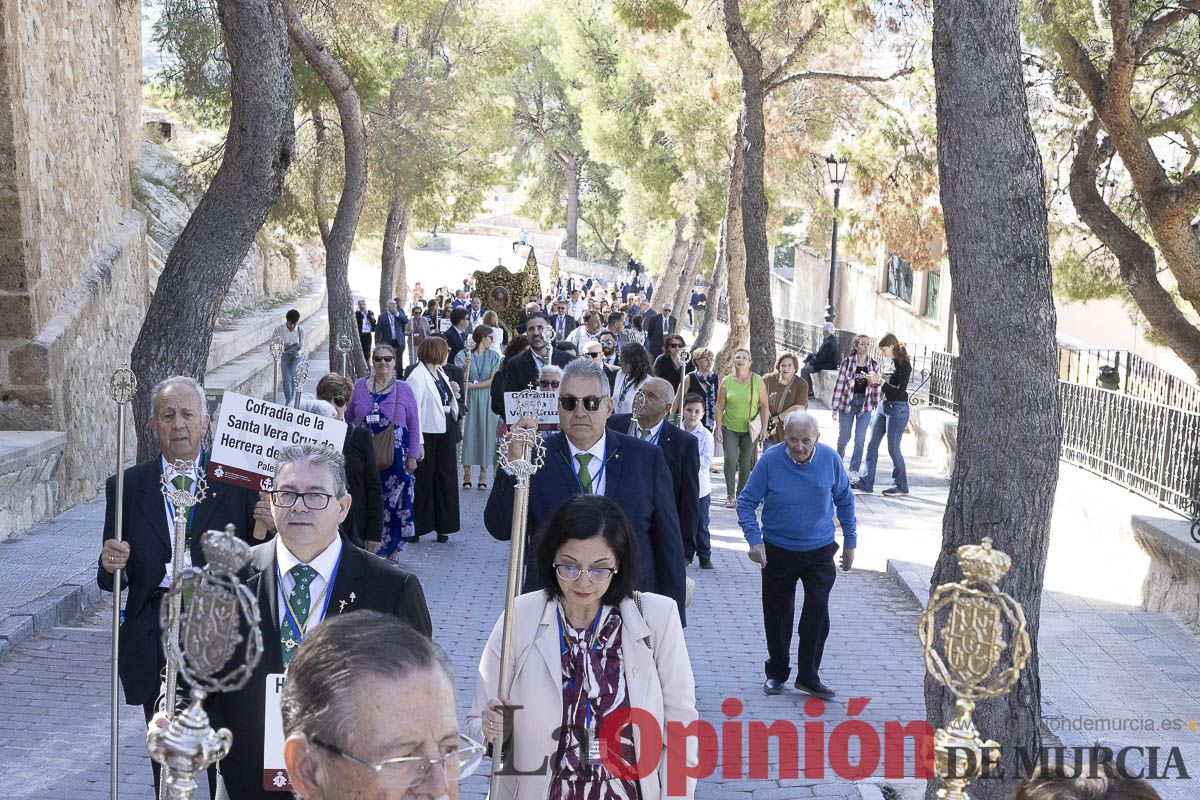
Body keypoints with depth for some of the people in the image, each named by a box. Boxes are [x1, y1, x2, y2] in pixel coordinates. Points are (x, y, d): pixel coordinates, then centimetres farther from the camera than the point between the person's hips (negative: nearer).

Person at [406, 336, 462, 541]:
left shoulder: (441, 374, 13)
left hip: (445, 434, 8)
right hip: (428, 434, -8)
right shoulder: (417, 377, -13)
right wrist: (418, 442, -22)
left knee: (446, 480, 9)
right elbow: (414, 411, -17)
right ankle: (416, 527, 12)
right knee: (423, 481, 1)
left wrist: (454, 393, 3)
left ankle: (443, 527, 17)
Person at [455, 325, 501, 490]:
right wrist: (464, 368, -25)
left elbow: (492, 381, -3)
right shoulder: (464, 355, -1)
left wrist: (473, 385, -11)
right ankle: (467, 472, 9)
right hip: (469, 400, -1)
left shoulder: (494, 356, 3)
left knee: (486, 433, 2)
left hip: (488, 400, 1)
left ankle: (483, 473, 10)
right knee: (468, 433, 0)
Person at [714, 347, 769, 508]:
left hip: (749, 430, 0)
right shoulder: (726, 381, 1)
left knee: (745, 464, 5)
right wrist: (718, 428, -1)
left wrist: (764, 427, -3)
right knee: (730, 460, -15)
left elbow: (764, 405, 1)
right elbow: (720, 406, 4)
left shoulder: (758, 381, -2)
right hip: (729, 428, 0)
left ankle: (741, 496, 19)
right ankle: (730, 495, -4)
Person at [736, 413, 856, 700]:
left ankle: (808, 676, 7)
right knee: (777, 614, 9)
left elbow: (845, 501, 7)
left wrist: (850, 541, 9)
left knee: (818, 612, -7)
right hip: (778, 552, 0)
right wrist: (754, 539, -18)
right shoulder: (770, 460, -14)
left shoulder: (830, 459, -8)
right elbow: (746, 502, -6)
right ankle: (777, 672, 27)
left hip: (819, 552, 1)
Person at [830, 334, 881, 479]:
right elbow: (839, 384, -5)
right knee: (844, 436, 8)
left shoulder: (874, 365, 2)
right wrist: (835, 407, -5)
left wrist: (875, 407, 6)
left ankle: (854, 470, 10)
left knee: (860, 439, -1)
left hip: (865, 404, 1)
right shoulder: (847, 362, -6)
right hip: (847, 402, -1)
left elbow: (875, 387, 6)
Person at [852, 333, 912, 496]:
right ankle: (865, 483, 11)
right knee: (872, 444, 6)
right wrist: (878, 380, 1)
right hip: (884, 405, 9)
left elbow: (900, 391, -19)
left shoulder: (904, 365, -15)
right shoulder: (894, 362, 10)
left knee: (893, 448, 0)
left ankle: (900, 486, 14)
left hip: (897, 409, -9)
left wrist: (881, 381, -19)